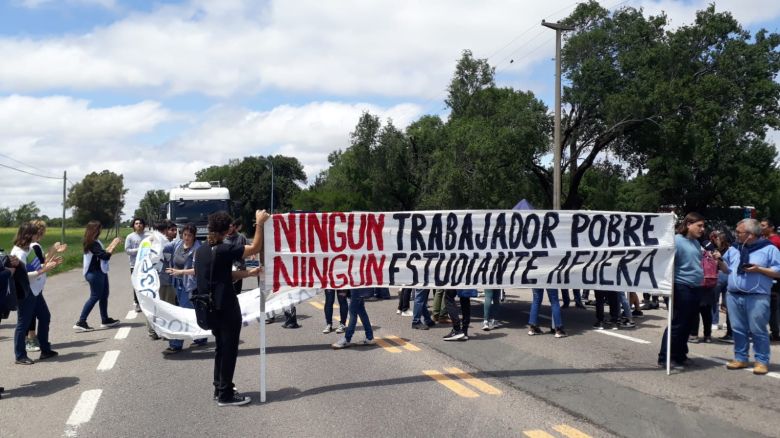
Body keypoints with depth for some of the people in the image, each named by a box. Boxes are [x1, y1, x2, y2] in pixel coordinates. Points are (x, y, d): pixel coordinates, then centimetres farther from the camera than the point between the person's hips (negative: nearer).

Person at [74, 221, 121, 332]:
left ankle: (105, 320, 23)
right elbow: (105, 255, -25)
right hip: (95, 274, -10)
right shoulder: (93, 244, -20)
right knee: (95, 297, -5)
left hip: (100, 272, 10)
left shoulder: (95, 242, 10)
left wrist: (112, 245, 10)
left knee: (104, 296, 15)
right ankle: (80, 322, -2)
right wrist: (114, 245, -15)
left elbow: (103, 252, 16)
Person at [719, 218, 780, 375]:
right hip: (733, 296, 6)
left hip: (757, 297, -5)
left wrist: (759, 269, -16)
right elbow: (727, 269, 20)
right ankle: (741, 358, 19)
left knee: (758, 331, -2)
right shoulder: (734, 249, 14)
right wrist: (720, 260, 1)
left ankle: (762, 361, 7)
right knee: (738, 329, 10)